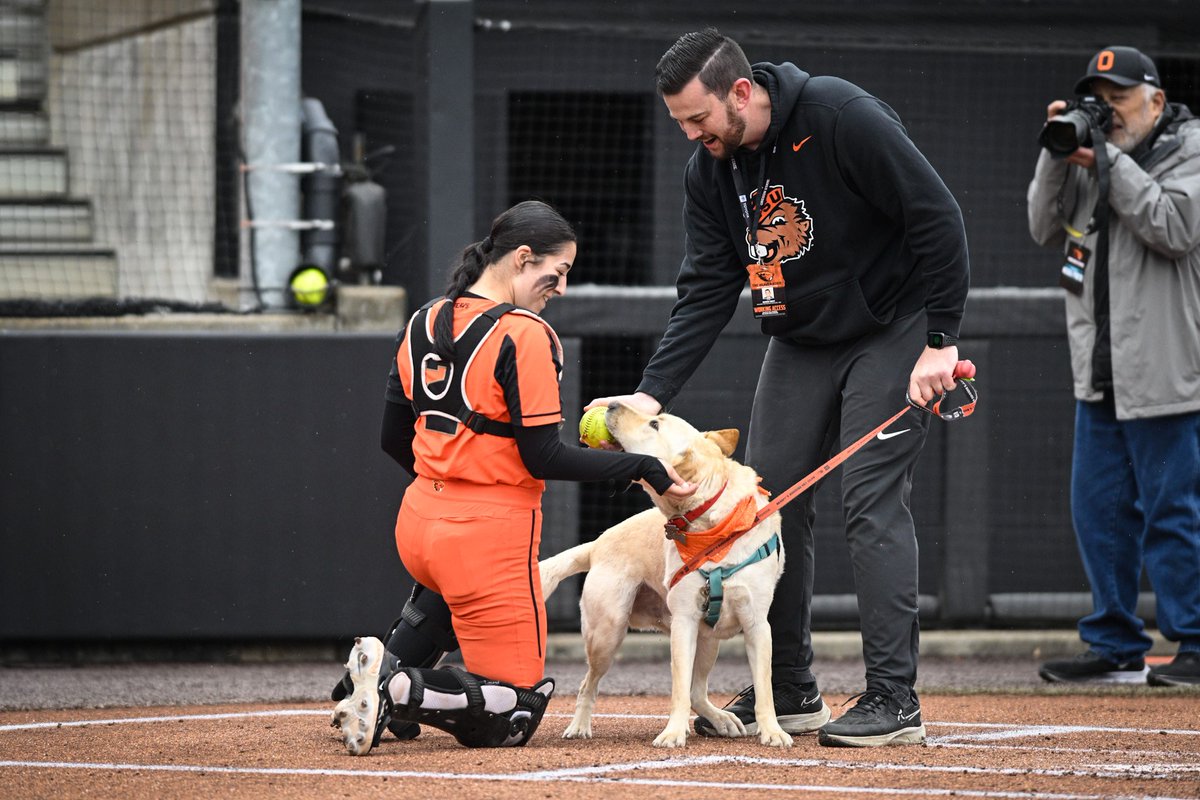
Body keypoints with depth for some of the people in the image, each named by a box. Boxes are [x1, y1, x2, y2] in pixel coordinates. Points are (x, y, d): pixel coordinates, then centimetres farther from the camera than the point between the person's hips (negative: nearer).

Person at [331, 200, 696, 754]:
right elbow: (543, 458, -16)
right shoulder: (523, 335, -15)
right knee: (515, 711, 2)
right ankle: (400, 690, -22)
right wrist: (643, 469, -11)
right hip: (490, 536, -7)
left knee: (449, 580, 44)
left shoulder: (424, 324, 8)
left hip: (418, 522, 8)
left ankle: (387, 665, 19)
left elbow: (394, 439, 16)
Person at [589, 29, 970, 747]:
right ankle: (789, 692, 13)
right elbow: (706, 294, -3)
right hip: (799, 342, 7)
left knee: (873, 500, -14)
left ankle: (895, 700, -12)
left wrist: (941, 339, -24)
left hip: (892, 330, -7)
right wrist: (652, 394, -14)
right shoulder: (711, 170, -3)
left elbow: (939, 220, -22)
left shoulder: (842, 117, -24)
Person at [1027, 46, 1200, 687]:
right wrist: (1058, 156, -4)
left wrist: (1108, 162, -18)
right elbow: (1047, 229, 8)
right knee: (1100, 511, 10)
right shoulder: (1092, 154, 14)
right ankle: (1116, 646, 19)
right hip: (1099, 376, 7)